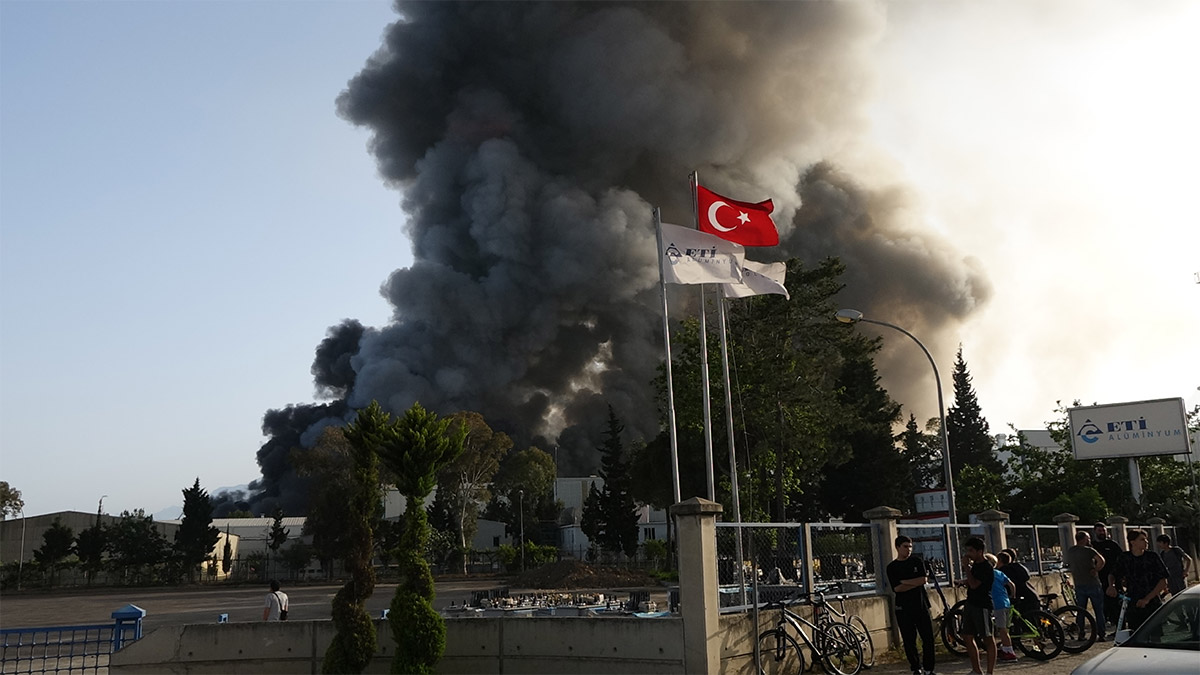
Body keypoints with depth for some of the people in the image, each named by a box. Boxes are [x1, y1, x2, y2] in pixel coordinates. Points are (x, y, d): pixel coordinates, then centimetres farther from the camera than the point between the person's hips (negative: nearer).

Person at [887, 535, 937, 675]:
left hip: (921, 605, 1)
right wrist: (916, 582, -10)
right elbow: (896, 588, -9)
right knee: (909, 641, 2)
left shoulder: (917, 561, 7)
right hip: (903, 608, -1)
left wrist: (904, 582, -7)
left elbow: (923, 580, -7)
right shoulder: (892, 567, 2)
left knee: (928, 639, -2)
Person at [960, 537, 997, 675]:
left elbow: (974, 584, -23)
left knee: (987, 639, -3)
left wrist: (967, 567, -16)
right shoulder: (975, 564, 13)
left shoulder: (987, 567, -14)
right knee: (967, 637, 10)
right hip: (971, 604, 10)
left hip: (982, 606, -10)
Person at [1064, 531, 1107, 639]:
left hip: (1078, 585, 4)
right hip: (1093, 584, -4)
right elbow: (1102, 561, -23)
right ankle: (1101, 635, 6)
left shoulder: (1070, 551, 7)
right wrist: (1095, 570, -12)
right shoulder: (1088, 550, -11)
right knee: (1099, 611, 6)